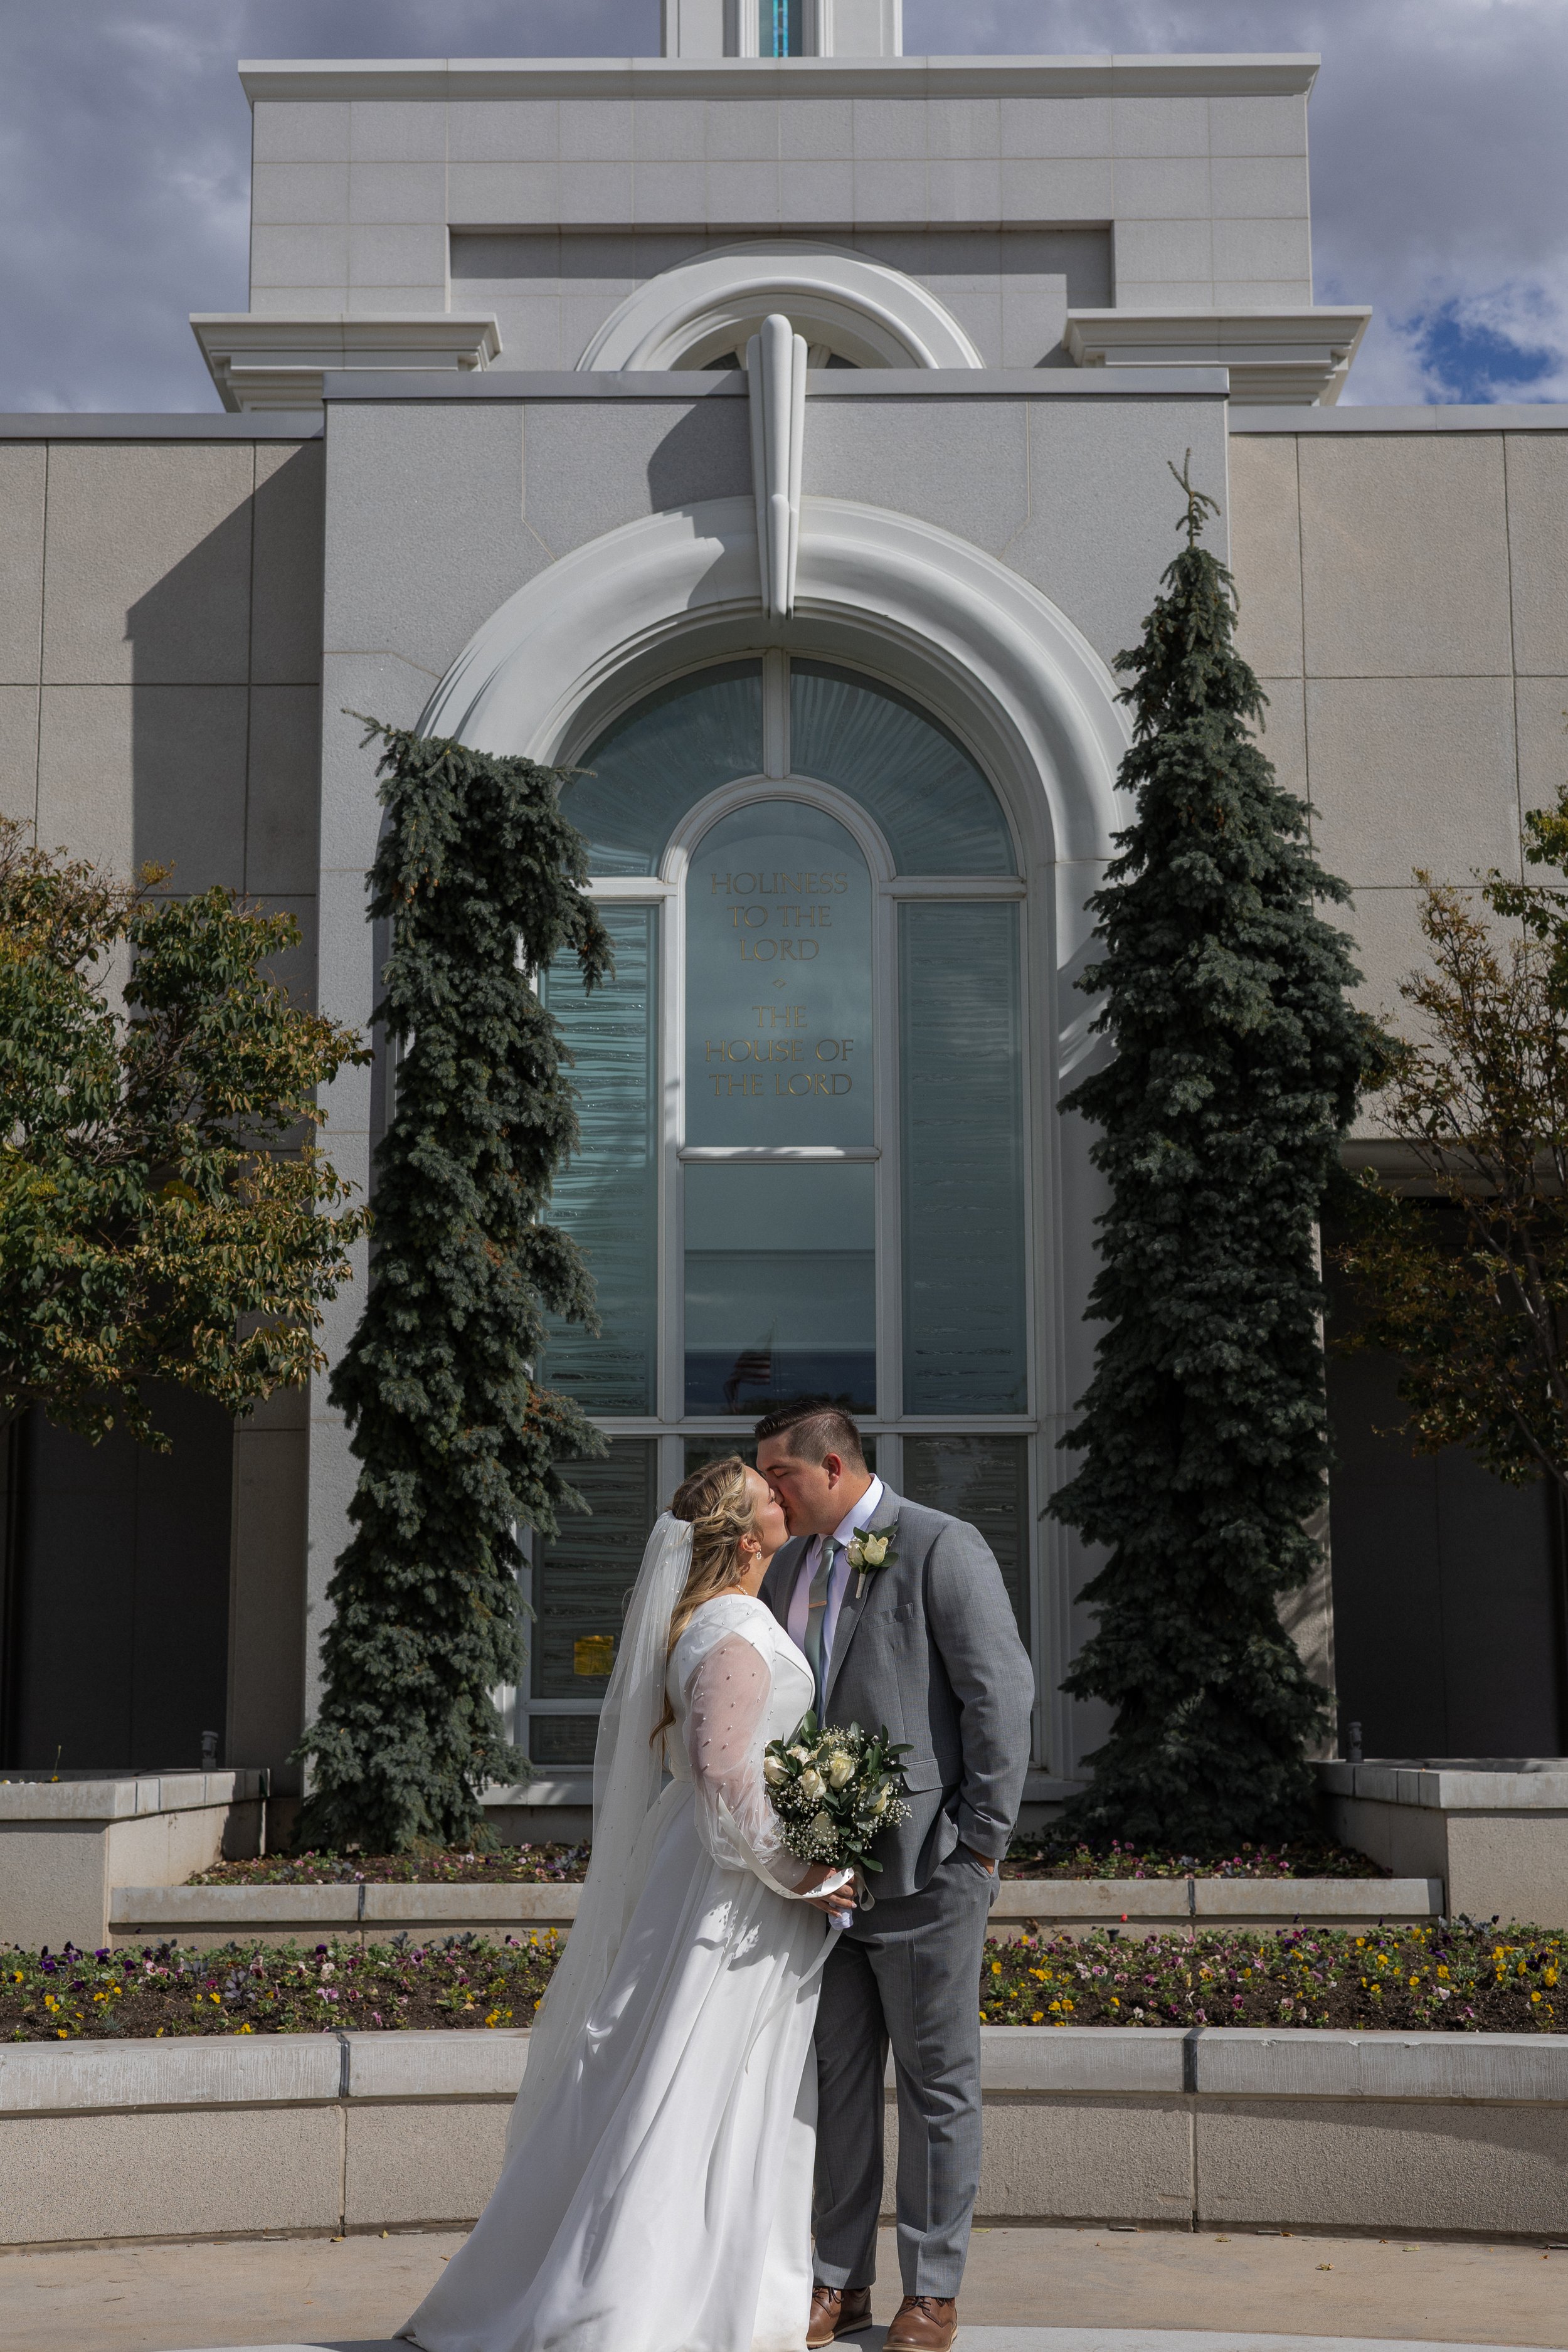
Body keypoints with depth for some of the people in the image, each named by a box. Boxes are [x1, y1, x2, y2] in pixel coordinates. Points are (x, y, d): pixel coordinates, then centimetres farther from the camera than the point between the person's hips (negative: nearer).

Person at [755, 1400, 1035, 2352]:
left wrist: (982, 1845, -13)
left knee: (938, 2082, 4)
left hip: (923, 1870, -6)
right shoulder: (790, 1569, 13)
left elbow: (1002, 1694, -12)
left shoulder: (943, 1548, -9)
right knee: (838, 2079, 12)